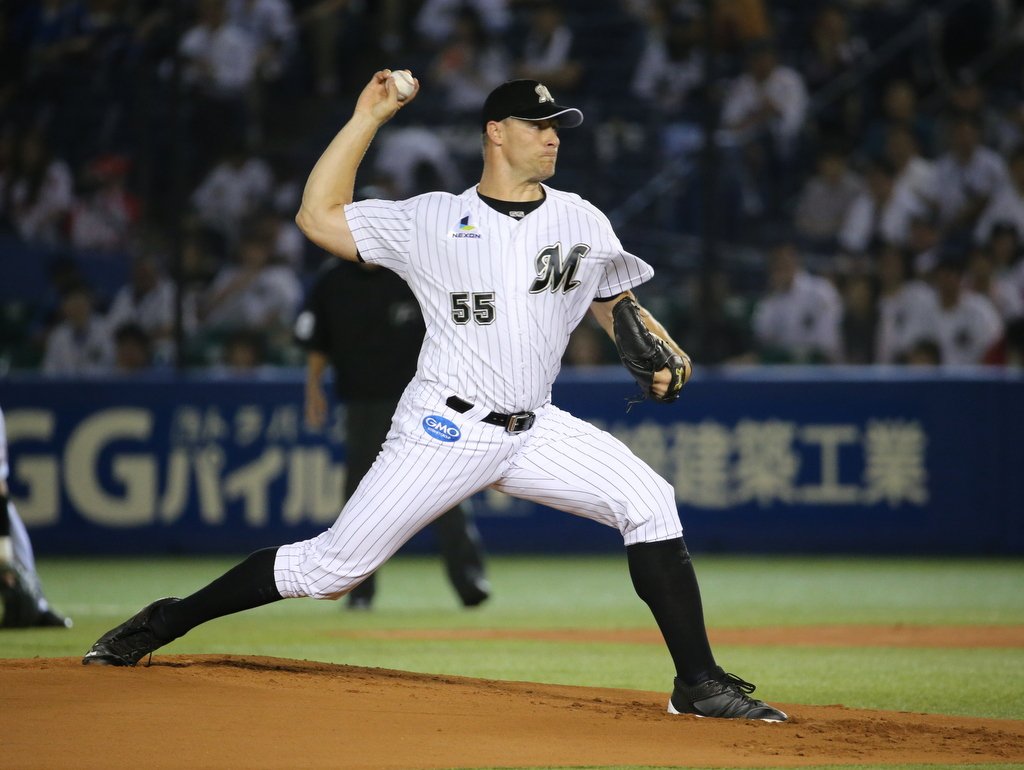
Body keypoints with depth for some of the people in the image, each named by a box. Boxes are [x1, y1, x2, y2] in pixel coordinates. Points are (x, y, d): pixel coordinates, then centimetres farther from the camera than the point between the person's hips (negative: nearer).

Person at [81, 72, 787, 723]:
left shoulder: (582, 221, 10)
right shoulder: (432, 220, 1)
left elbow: (616, 305, 20)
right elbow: (318, 217, -1)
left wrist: (660, 349, -2)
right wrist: (368, 117, -1)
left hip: (535, 429, 3)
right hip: (444, 428, -3)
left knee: (649, 503, -17)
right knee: (335, 565, -6)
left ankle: (699, 685, -13)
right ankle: (169, 621, 10)